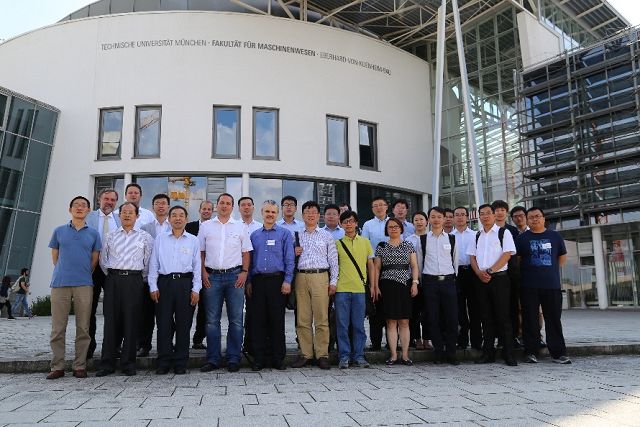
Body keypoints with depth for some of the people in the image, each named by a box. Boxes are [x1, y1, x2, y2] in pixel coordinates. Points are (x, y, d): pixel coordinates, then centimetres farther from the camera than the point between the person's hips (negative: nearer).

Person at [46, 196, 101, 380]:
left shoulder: (93, 234, 10)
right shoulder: (59, 231, 11)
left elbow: (94, 260, 12)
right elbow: (54, 257, 15)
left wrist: (82, 274, 12)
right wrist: (64, 273, 13)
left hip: (84, 284, 0)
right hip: (60, 283, 0)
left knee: (83, 328, 1)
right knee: (58, 328, 1)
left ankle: (80, 366, 9)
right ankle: (57, 366, 10)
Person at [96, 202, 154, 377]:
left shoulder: (145, 237, 8)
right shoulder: (111, 236, 14)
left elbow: (149, 261, 9)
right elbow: (103, 259, 17)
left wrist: (141, 277, 7)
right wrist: (111, 275, 12)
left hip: (134, 280, -1)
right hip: (113, 280, 2)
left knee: (131, 322, -1)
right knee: (111, 321, 1)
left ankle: (128, 364, 8)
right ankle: (107, 363, 8)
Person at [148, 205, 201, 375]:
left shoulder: (193, 240, 7)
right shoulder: (160, 239, 10)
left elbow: (197, 266, 6)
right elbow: (153, 264, 9)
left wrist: (196, 289, -1)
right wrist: (153, 286, 2)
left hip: (185, 283, 0)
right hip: (164, 282, 1)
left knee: (184, 324, 3)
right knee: (163, 323, 1)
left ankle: (180, 363, 12)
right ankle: (163, 363, 11)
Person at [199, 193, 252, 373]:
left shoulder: (240, 227, 9)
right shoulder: (205, 226, 10)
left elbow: (246, 252, 8)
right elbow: (200, 252, 9)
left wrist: (244, 272, -3)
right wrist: (203, 272, -1)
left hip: (234, 276, 0)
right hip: (212, 276, 1)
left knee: (236, 319, 1)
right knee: (212, 320, 4)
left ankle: (233, 358, 9)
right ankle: (213, 359, 12)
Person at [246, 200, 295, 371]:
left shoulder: (284, 233, 5)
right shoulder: (254, 235, 15)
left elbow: (289, 259, 0)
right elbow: (249, 259, 15)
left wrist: (287, 281, -9)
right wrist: (248, 282, 7)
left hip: (277, 280, -3)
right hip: (258, 281, 3)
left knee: (277, 320, 1)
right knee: (257, 320, 3)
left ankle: (278, 358, 11)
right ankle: (259, 358, 12)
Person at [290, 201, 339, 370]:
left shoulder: (326, 236, 11)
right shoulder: (297, 236, 13)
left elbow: (333, 260, 8)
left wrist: (333, 282, 2)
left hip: (320, 276, -1)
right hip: (301, 277, 2)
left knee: (321, 318, -3)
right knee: (303, 319, 3)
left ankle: (322, 355, 5)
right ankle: (305, 354, 12)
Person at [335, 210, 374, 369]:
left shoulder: (365, 242, 11)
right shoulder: (337, 243, 5)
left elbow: (370, 265, 13)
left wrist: (372, 286, 8)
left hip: (360, 289, 1)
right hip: (341, 288, -1)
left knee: (358, 325, 6)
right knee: (342, 324, 2)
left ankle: (358, 356, 15)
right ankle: (344, 356, 11)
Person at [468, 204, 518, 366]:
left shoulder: (503, 233, 1)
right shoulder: (477, 235, 16)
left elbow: (507, 254, -9)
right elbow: (472, 257, 12)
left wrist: (489, 271, -14)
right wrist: (479, 273, -5)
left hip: (499, 278, -4)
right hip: (481, 279, 4)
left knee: (503, 315, -4)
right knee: (486, 316, 7)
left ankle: (508, 353, 4)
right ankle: (488, 352, 14)